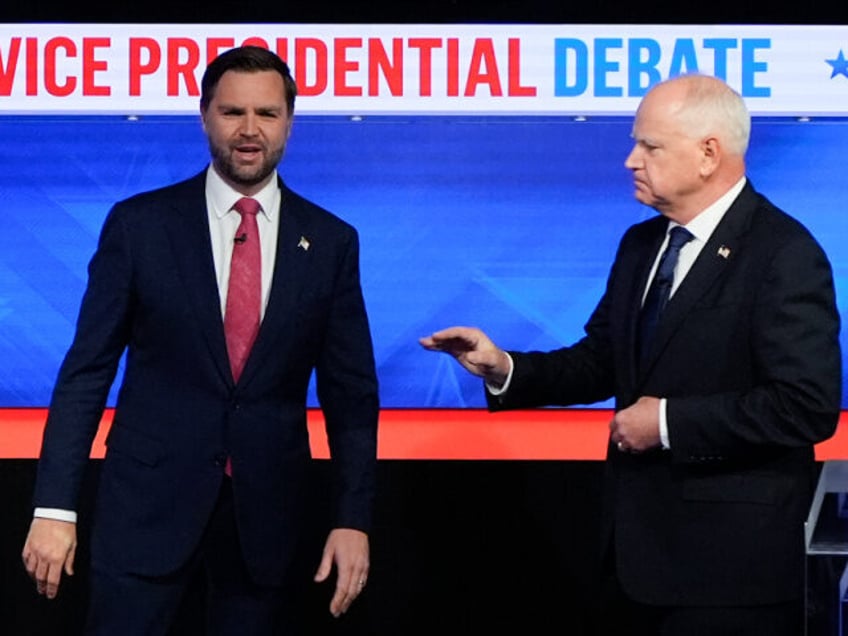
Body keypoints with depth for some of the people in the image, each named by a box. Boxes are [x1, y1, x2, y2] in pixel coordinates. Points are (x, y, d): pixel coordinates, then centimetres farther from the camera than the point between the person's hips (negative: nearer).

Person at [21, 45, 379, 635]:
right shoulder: (139, 224, -1)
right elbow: (87, 370, -1)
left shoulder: (331, 241, 3)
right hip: (149, 501, -1)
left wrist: (353, 519, -2)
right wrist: (55, 506, -7)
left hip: (269, 511, 2)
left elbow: (351, 393, 5)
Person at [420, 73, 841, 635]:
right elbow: (601, 362, 14)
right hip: (633, 546, 8)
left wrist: (669, 422, -19)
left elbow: (809, 406, -22)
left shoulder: (785, 256, -15)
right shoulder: (641, 244, 11)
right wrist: (504, 367, -2)